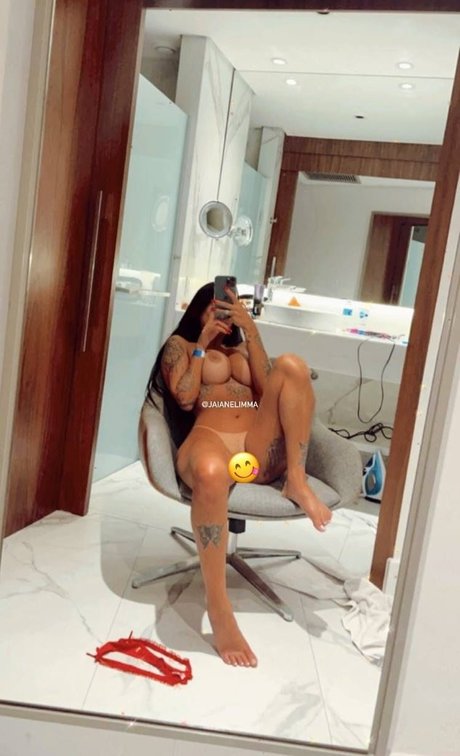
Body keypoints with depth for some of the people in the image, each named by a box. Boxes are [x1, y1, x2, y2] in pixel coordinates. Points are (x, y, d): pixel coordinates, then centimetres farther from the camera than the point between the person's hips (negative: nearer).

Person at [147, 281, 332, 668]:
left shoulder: (243, 348, 33)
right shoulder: (180, 344, 23)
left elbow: (269, 389, 11)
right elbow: (185, 399, 4)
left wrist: (251, 332, 6)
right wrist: (202, 344, 8)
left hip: (261, 450, 4)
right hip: (211, 440, -4)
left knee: (291, 364, -19)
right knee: (211, 473, -43)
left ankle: (297, 481, -24)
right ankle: (218, 607, -36)